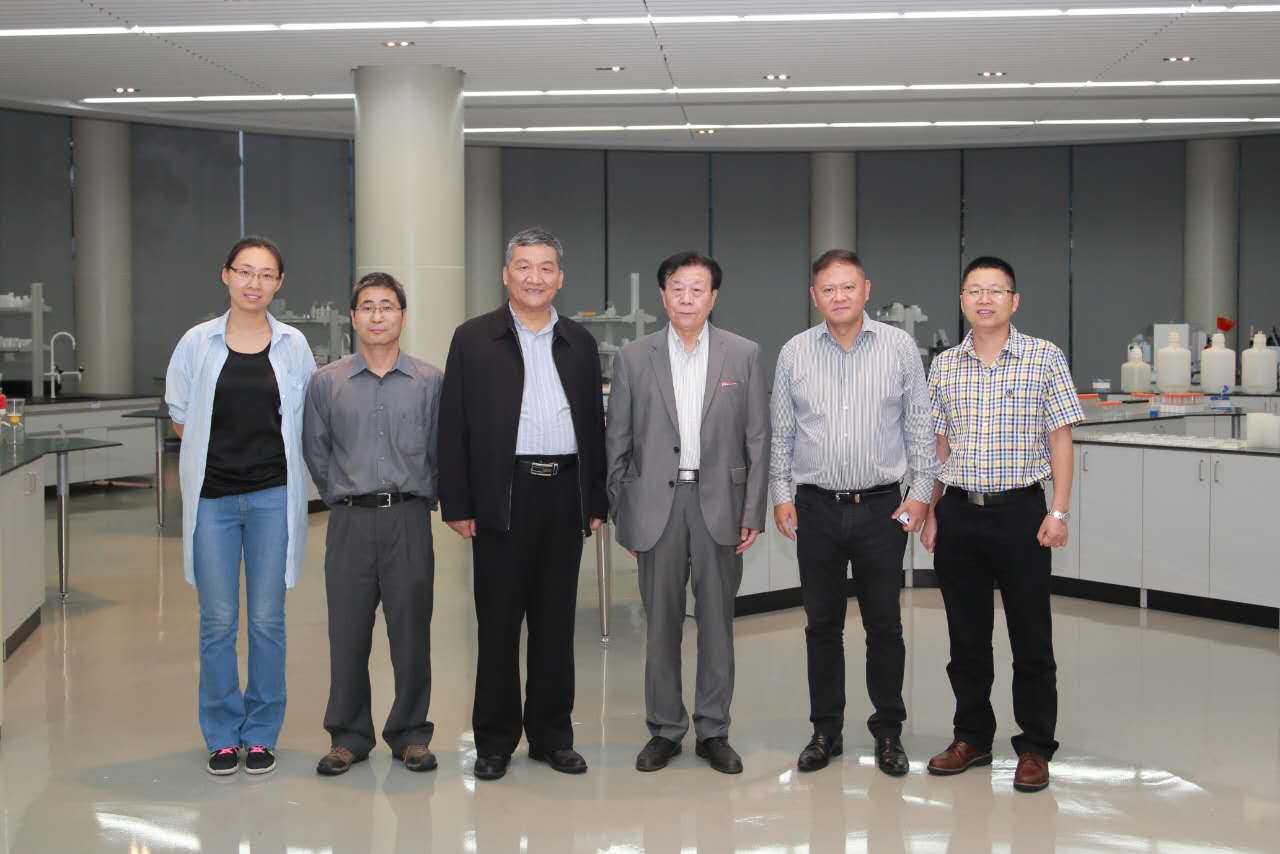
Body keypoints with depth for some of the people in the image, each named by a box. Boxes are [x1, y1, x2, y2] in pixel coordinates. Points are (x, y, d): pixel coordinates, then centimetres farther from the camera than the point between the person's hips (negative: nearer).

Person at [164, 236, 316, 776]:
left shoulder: (294, 346, 2)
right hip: (212, 497, 0)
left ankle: (261, 733, 18)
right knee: (218, 621, 4)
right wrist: (222, 449, 2)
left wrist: (266, 449, 2)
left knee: (267, 619, 6)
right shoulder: (198, 342, 1)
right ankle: (222, 735, 18)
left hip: (273, 494, 0)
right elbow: (180, 418, 9)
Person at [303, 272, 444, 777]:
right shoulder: (327, 383, 4)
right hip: (350, 522, 1)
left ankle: (410, 735, 17)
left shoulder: (429, 381, 2)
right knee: (347, 632, 4)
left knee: (411, 632, 4)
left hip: (409, 521, -1)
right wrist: (342, 498, 10)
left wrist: (420, 500, 8)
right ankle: (348, 736, 17)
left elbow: (441, 452, 7)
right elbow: (315, 452, 12)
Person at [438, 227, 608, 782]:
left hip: (565, 494, 3)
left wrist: (597, 501, 7)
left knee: (556, 623, 9)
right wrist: (457, 504, -7)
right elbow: (453, 426, -1)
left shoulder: (579, 343, 12)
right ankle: (494, 741, 14)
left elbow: (594, 423, 12)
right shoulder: (474, 339, 2)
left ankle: (551, 736, 19)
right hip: (503, 496, -3)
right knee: (498, 624, 3)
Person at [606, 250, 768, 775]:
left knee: (717, 623, 7)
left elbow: (757, 438, 3)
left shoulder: (744, 355, 4)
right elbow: (617, 441, 6)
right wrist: (620, 513, 3)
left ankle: (713, 731, 19)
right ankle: (664, 729, 19)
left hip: (720, 503, 0)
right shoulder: (634, 358, 4)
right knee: (661, 623, 7)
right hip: (657, 502, 0)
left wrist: (753, 511, -2)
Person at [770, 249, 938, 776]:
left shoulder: (899, 347, 0)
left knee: (884, 624, 5)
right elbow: (781, 432, 8)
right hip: (816, 508, 1)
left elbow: (920, 426, 2)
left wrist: (920, 492, -3)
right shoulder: (794, 353, 4)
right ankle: (826, 731, 20)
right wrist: (781, 494, 2)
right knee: (822, 623, 9)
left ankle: (888, 732, 18)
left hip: (881, 507, -1)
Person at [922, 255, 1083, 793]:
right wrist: (931, 514, 9)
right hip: (959, 513, 3)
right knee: (966, 636, 11)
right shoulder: (943, 367, 7)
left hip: (1020, 511, -3)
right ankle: (972, 737, 25)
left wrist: (1059, 512, -8)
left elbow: (1060, 440, -2)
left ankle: (1035, 748, 15)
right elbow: (938, 446, 12)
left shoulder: (1045, 358, -2)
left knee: (1031, 638, 3)